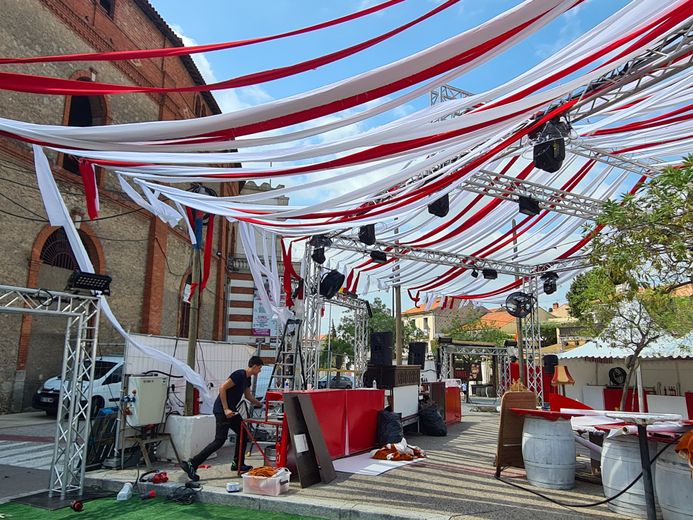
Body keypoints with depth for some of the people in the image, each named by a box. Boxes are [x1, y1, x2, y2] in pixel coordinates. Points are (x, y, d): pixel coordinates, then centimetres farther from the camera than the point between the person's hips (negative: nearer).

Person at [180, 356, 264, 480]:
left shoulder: (247, 378, 13)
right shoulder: (239, 375, -17)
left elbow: (248, 396, 29)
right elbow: (222, 388, -22)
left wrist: (261, 405, 33)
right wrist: (225, 409, -23)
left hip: (231, 410, 10)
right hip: (222, 410, -10)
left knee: (243, 433, 13)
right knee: (219, 440, -12)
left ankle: (237, 464, 23)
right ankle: (191, 464, -10)